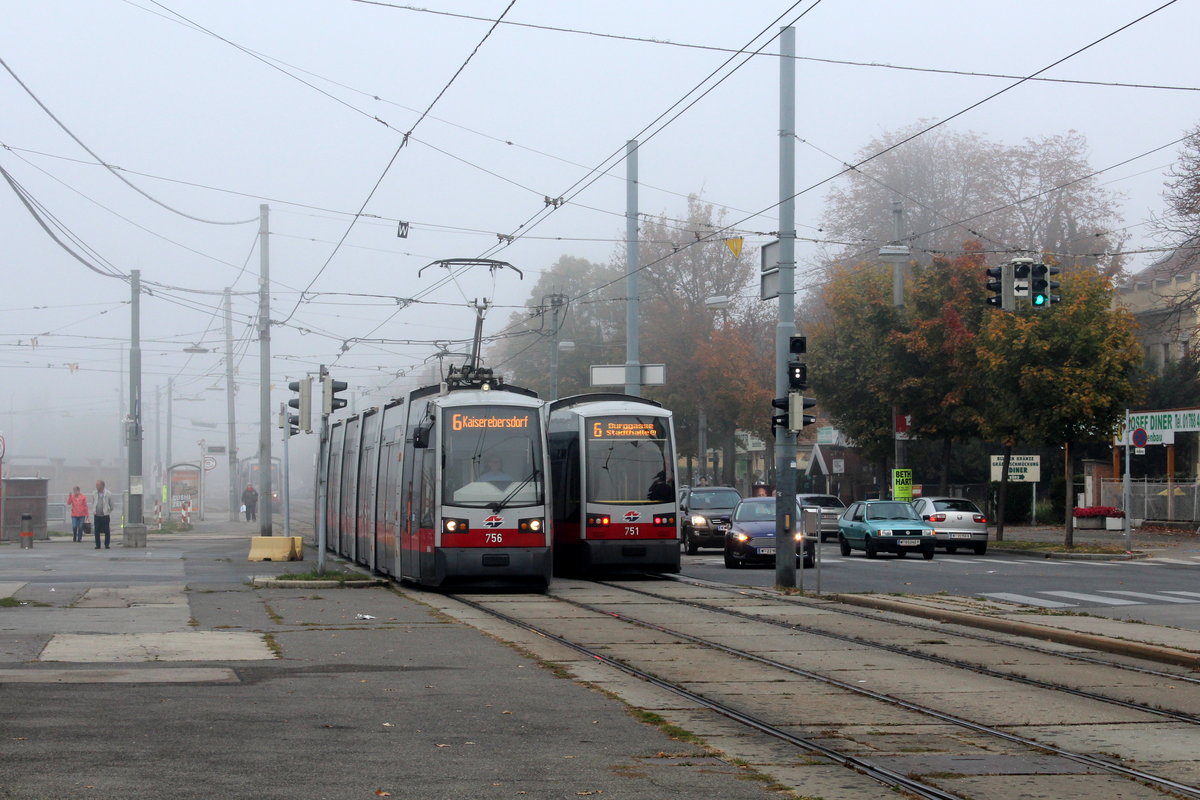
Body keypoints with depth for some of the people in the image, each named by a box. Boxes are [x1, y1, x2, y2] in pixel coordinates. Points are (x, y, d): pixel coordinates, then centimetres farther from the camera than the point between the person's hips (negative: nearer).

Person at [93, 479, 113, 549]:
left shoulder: (108, 494, -2)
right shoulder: (95, 494, 8)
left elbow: (111, 505, 6)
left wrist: (109, 511, 6)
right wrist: (94, 511, 13)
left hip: (105, 515, -3)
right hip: (97, 516, 3)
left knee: (106, 531, -1)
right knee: (97, 531, 1)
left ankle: (106, 545, 9)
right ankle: (97, 545, 10)